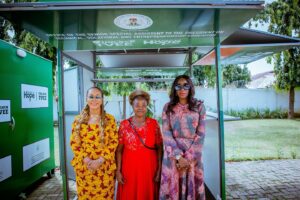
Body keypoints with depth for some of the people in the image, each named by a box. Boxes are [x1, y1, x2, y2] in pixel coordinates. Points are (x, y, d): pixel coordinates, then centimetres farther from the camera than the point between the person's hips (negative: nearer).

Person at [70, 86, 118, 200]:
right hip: (84, 167, 2)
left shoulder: (109, 119, -3)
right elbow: (74, 143, 1)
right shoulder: (78, 120, 2)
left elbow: (114, 142, -6)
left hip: (104, 167, -1)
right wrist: (86, 160, -11)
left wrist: (100, 160, -14)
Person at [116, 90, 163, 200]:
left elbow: (159, 148, 0)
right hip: (129, 168, 0)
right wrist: (118, 170, -2)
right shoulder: (124, 124, -3)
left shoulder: (154, 123, -3)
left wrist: (159, 169, -3)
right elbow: (119, 150, 0)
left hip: (149, 168, 0)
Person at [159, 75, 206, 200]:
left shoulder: (199, 106, 1)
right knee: (172, 189, 9)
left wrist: (188, 157, -11)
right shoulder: (168, 107, 2)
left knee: (191, 188, 10)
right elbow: (166, 133, -5)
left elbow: (201, 134, -3)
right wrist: (179, 156, -15)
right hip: (172, 155, 0)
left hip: (193, 155, 0)